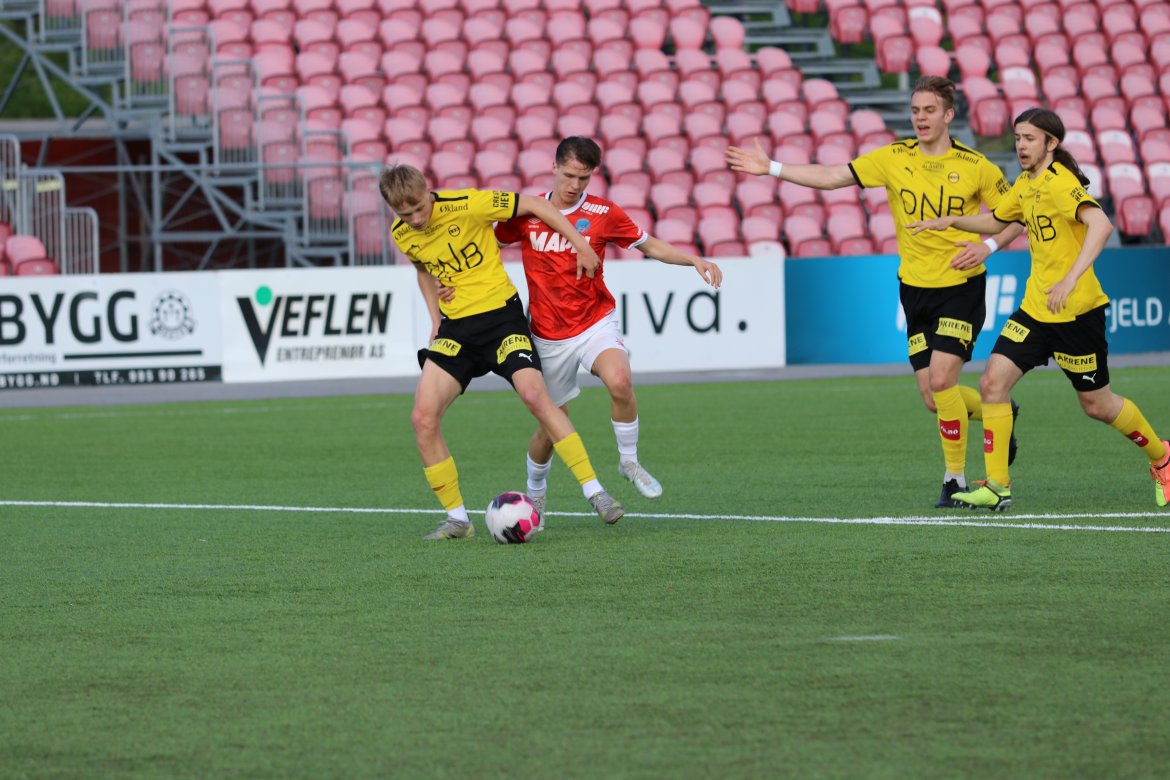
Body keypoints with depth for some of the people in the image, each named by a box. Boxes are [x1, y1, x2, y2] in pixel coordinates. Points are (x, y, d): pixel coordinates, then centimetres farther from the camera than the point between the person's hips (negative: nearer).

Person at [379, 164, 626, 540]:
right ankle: (457, 519, 4)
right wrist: (435, 319, 12)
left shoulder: (465, 205, -18)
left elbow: (533, 205, -8)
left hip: (500, 314, -5)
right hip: (455, 326, 5)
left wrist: (581, 244, -6)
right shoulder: (401, 235, -1)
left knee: (535, 395, -25)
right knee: (423, 418, -9)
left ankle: (595, 493, -18)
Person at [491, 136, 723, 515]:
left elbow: (651, 246, 6)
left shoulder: (603, 213, -5)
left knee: (619, 381, -32)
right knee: (551, 427, 7)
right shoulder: (526, 213, -3)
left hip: (595, 322, -1)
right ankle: (535, 494, 35)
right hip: (548, 336, 1)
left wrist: (694, 259, -7)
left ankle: (629, 460, -8)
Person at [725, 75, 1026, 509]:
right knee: (932, 397, 2)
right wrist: (771, 169, -8)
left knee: (941, 379, -18)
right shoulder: (895, 159, 0)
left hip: (961, 286, -4)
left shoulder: (976, 167, -6)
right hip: (915, 289, 4)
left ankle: (956, 479, -5)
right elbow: (832, 177, -2)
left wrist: (988, 245, -14)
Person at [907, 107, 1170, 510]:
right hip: (1035, 308, 8)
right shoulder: (1026, 184, 9)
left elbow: (1101, 225, -35)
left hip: (1075, 311, -8)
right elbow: (995, 220, 29)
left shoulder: (1060, 182, -18)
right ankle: (997, 487, -3)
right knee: (993, 381, -7)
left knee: (1097, 404, 4)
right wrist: (952, 220, 13)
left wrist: (1071, 279, -43)